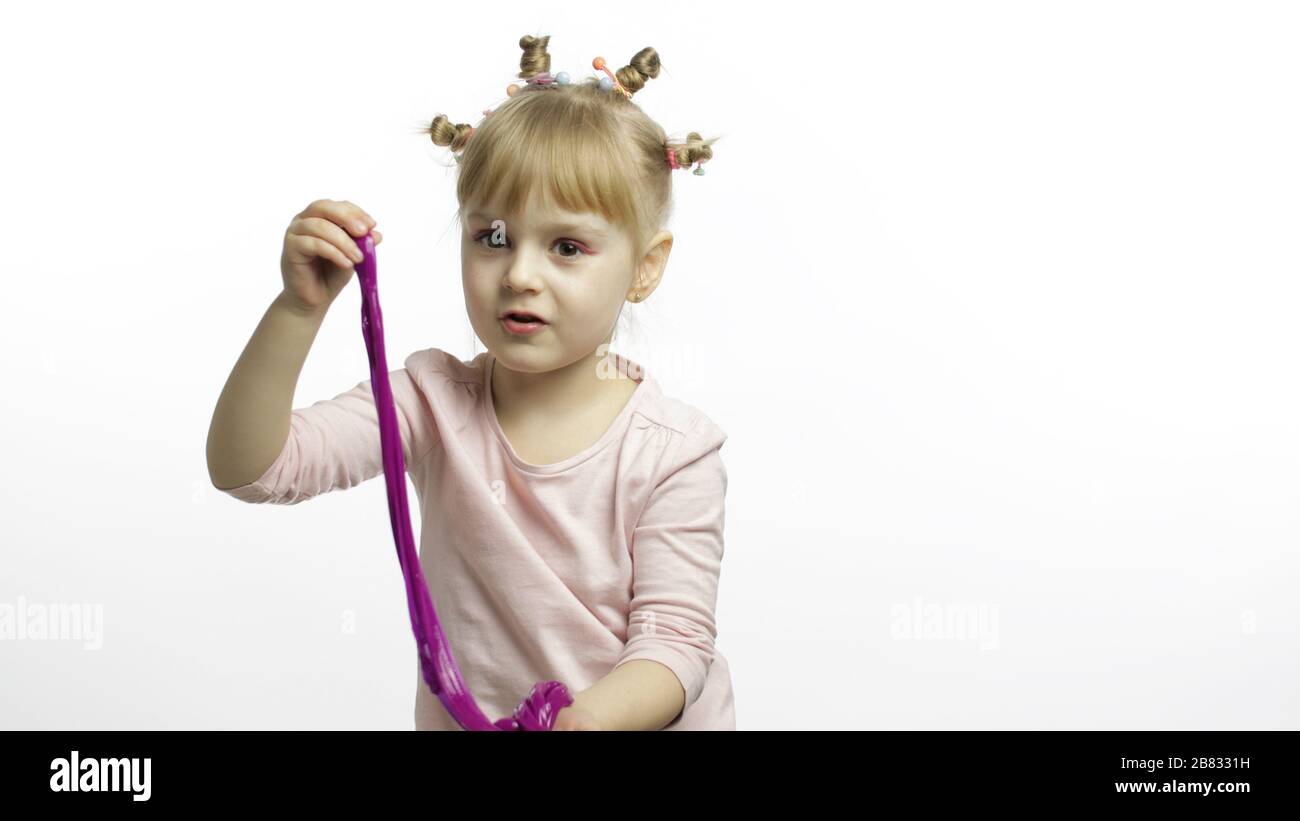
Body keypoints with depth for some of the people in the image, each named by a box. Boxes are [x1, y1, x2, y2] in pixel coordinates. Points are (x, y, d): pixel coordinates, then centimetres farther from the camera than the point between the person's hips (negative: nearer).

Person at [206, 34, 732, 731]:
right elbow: (249, 469, -18)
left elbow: (673, 638, -16)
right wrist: (300, 308, -31)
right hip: (466, 716, 2)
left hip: (636, 721, -1)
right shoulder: (435, 403, -11)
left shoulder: (673, 450, -16)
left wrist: (596, 714, -36)